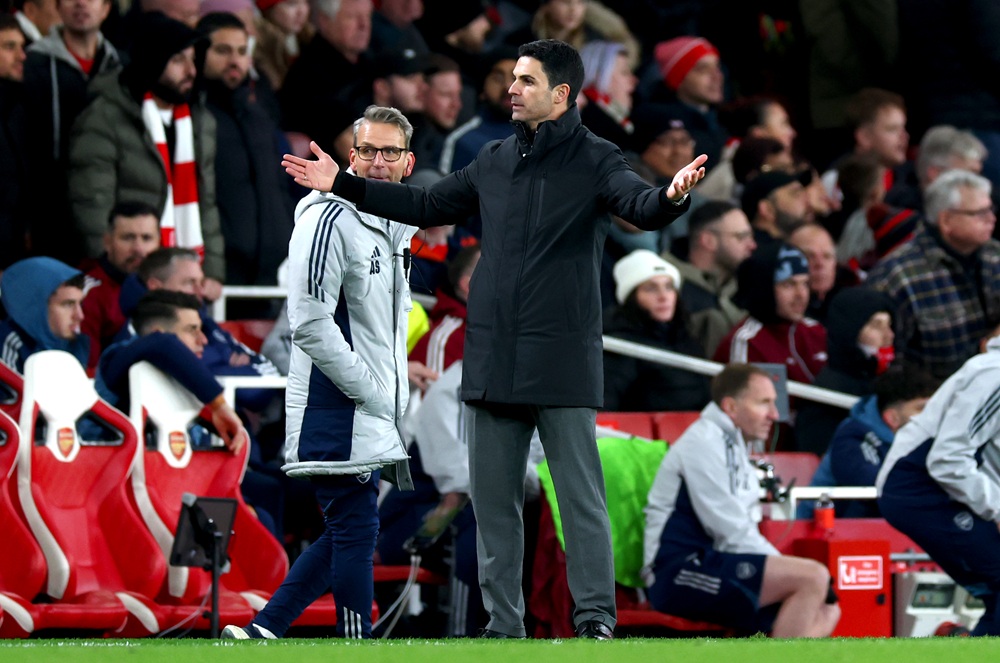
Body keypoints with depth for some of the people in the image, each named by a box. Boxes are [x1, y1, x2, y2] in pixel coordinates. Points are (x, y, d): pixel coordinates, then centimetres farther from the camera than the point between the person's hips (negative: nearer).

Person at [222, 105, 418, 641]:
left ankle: (260, 632, 15)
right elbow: (310, 324, -20)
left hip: (372, 413, 9)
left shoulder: (394, 227, 15)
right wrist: (370, 392, -16)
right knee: (355, 528, -6)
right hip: (336, 410, -9)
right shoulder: (329, 219, -14)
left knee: (350, 533, 10)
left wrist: (395, 401, 14)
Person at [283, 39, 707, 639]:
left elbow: (640, 204, -21)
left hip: (563, 359, -6)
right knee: (494, 498, 9)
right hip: (495, 358, 6)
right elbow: (426, 206, 25)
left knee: (580, 494, -6)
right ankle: (503, 624, 15)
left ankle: (596, 619, -3)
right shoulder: (495, 163, 14)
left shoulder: (594, 161, -3)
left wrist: (672, 196, -45)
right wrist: (342, 184, 25)